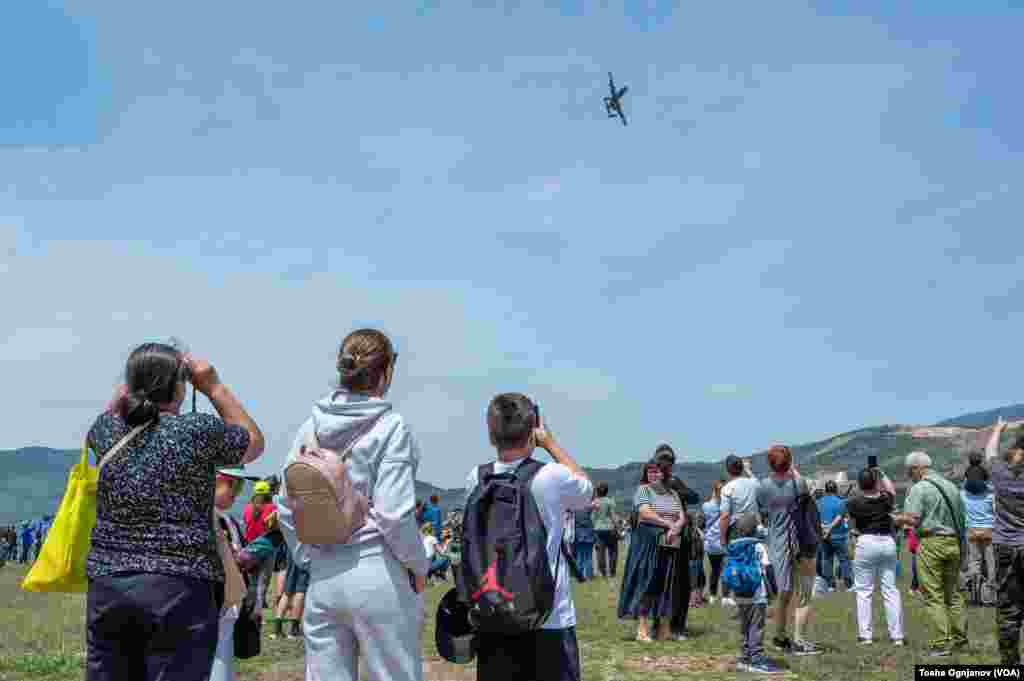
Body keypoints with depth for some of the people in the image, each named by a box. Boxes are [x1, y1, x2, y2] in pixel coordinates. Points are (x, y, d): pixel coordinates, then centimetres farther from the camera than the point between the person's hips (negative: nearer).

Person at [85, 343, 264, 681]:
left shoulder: (108, 432, 4)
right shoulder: (199, 431, -8)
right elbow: (254, 442, 11)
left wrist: (137, 377, 24)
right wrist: (213, 386, 10)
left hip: (106, 584, 5)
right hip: (180, 589, -4)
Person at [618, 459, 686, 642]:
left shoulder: (672, 493, 17)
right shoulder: (643, 490, 2)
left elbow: (682, 517, 10)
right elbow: (645, 514, -12)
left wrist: (675, 529, -12)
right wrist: (669, 524, -12)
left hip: (671, 545, 5)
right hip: (648, 543, -5)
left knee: (668, 586, 5)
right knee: (646, 584, -7)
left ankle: (665, 629, 11)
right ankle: (642, 630, -6)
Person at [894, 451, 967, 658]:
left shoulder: (919, 488, -9)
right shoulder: (951, 486, 13)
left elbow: (912, 519, -16)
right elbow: (961, 516, 15)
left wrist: (898, 518, 3)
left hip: (931, 542, -7)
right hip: (953, 542, 7)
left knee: (933, 596, -3)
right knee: (952, 593, 15)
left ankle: (940, 644, -5)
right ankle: (960, 639, 19)